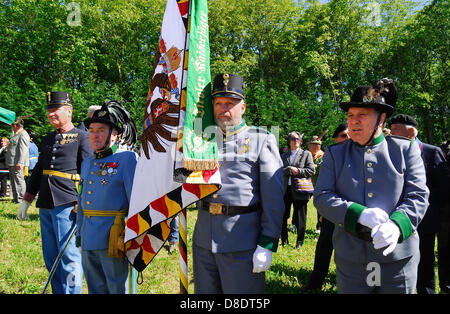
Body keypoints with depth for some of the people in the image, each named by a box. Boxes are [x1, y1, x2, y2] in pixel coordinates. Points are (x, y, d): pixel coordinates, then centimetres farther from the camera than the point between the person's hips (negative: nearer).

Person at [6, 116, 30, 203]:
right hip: (12, 163, 11)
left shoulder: (23, 135, -12)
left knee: (19, 180, -9)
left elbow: (23, 150, -20)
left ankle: (21, 198, -6)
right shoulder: (17, 135, 21)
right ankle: (16, 198, 20)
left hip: (17, 163, -11)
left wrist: (19, 162, -26)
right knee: (13, 180, 13)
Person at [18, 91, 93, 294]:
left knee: (69, 256, -1)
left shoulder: (82, 137, -4)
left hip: (67, 205, -7)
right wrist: (26, 201, 22)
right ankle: (58, 291, 26)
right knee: (50, 258, 13)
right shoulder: (47, 139, 16)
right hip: (45, 206, 7)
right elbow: (38, 171, 23)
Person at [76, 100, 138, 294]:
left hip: (112, 239, -7)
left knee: (117, 289, 6)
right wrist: (79, 233, 20)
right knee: (95, 289, 19)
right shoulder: (87, 163, 14)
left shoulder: (127, 159, -10)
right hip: (88, 241, 7)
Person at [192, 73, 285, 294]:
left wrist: (267, 244, -12)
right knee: (204, 290, 16)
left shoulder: (262, 140, -2)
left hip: (241, 241, -4)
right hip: (203, 239, 5)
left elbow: (273, 197, -7)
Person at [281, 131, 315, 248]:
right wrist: (289, 169, -15)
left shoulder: (306, 154, 6)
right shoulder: (284, 156, 14)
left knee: (300, 218, 4)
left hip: (299, 190, -3)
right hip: (286, 190, 3)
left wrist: (297, 171, -13)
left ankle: (300, 241, 19)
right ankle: (284, 240, 23)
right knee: (282, 216, 7)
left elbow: (311, 170, -5)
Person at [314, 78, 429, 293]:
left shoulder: (405, 149, 3)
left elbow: (418, 196, -3)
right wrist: (359, 214, -20)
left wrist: (396, 225, -22)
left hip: (398, 256, 0)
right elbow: (321, 197, -3)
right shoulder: (334, 154, 5)